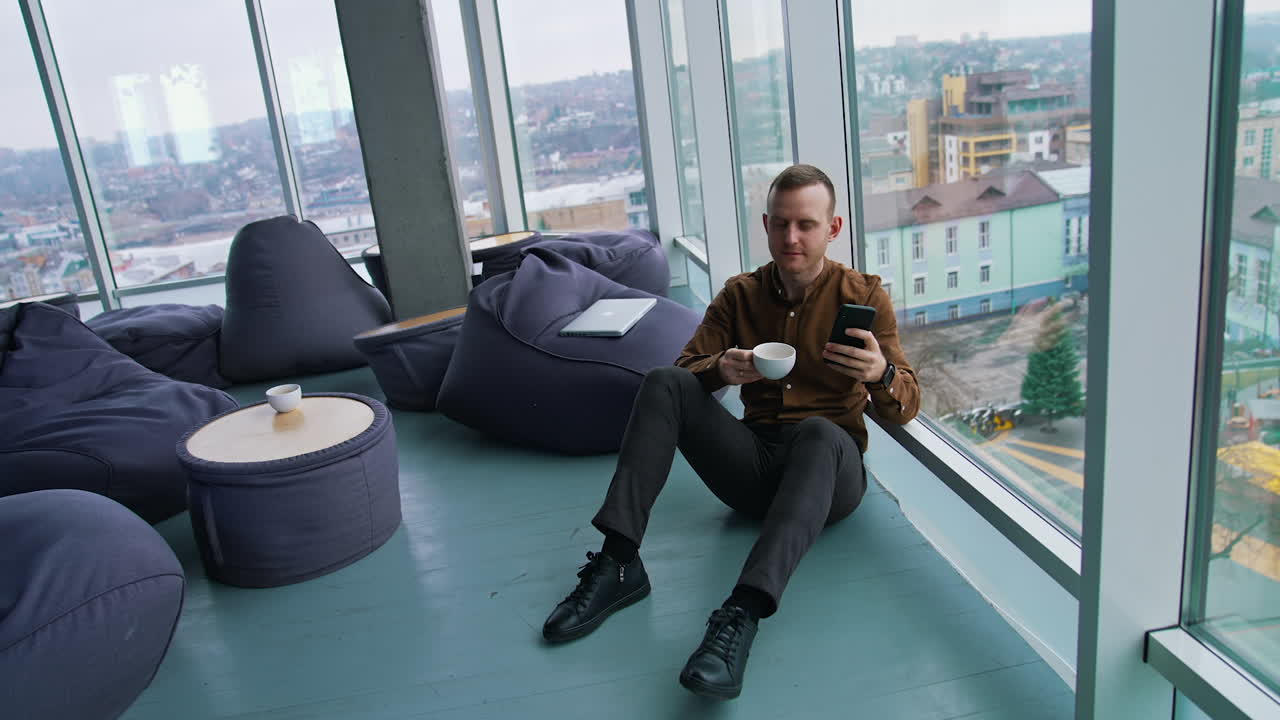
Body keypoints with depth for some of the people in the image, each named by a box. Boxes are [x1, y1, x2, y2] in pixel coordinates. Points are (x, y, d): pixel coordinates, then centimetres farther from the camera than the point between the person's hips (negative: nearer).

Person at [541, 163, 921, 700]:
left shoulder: (863, 295, 0)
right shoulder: (741, 294, 8)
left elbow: (905, 409, -5)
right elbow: (685, 368, 4)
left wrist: (882, 374, -29)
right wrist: (720, 369, -20)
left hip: (829, 474, -3)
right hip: (754, 463, 3)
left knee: (818, 431, -37)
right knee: (663, 384, -16)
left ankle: (743, 614, -50)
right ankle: (617, 564, -25)